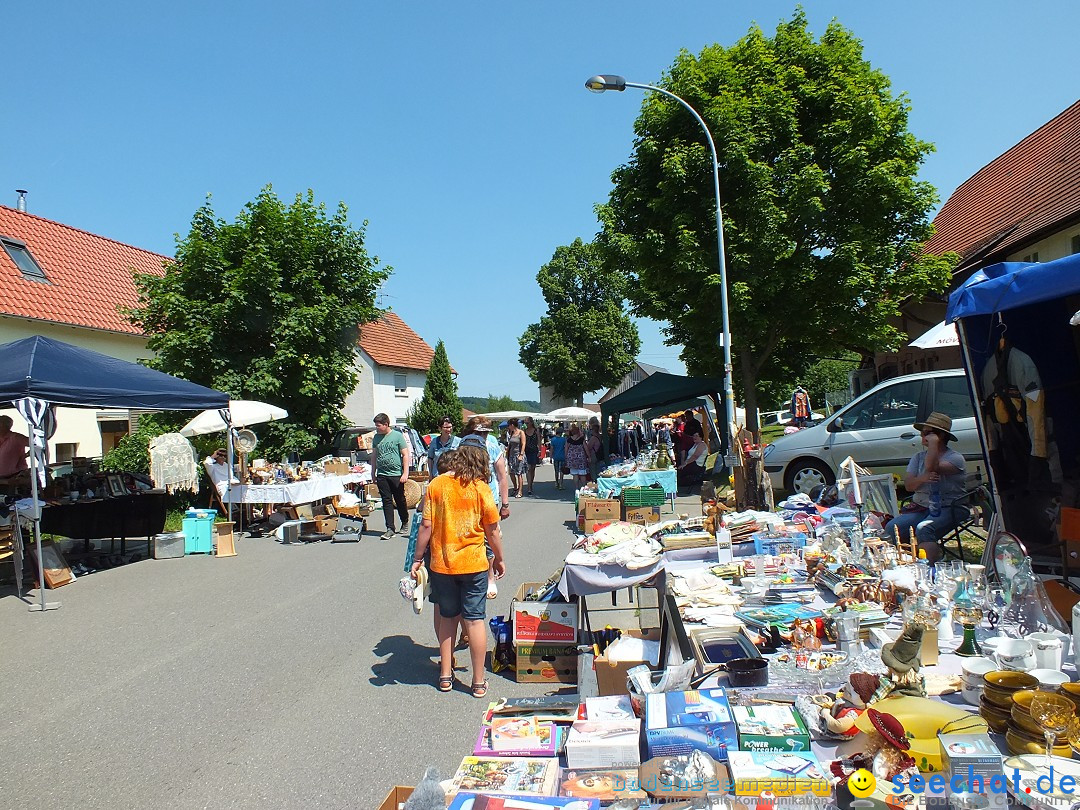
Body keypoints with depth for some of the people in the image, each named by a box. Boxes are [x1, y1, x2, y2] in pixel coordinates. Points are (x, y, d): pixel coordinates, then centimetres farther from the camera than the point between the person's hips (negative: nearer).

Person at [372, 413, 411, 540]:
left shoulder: (397, 436, -4)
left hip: (396, 474, -3)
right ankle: (390, 529, 4)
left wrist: (405, 473, -11)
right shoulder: (376, 438, 9)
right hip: (382, 475, 4)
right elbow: (374, 456, 18)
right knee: (387, 502, 2)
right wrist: (373, 473, 15)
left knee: (400, 501, 8)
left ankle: (405, 523, 28)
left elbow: (405, 455, -5)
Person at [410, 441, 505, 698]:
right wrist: (499, 559, 13)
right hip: (473, 564, -1)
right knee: (475, 620, 7)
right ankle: (479, 682, 13)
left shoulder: (437, 485, -4)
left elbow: (426, 526, -5)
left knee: (447, 617, 17)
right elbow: (492, 531, -1)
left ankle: (446, 675, 24)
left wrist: (417, 558, 5)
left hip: (441, 563, 1)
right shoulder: (481, 488, -5)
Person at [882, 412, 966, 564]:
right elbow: (908, 485, 5)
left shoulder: (955, 458, -1)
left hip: (947, 508, -5)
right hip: (919, 507, 5)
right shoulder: (918, 457, 17)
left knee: (923, 529, -35)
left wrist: (933, 443, -11)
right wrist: (923, 478, -16)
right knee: (891, 528, -21)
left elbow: (931, 467, -21)